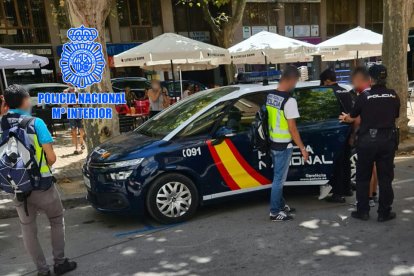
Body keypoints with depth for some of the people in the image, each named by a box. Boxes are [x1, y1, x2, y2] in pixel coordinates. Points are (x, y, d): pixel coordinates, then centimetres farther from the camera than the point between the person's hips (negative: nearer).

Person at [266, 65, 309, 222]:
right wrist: (302, 148, -12)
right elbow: (292, 128, -19)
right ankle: (275, 212, 11)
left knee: (278, 177, 19)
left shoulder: (269, 96, 4)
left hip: (272, 143, 8)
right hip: (283, 146, -8)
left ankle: (280, 205, 32)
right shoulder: (289, 101, -21)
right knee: (279, 179, 2)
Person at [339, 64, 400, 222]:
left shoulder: (365, 96, -8)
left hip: (367, 140, -2)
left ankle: (362, 211, 15)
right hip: (388, 140, 2)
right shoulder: (393, 96, 0)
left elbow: (352, 117, 5)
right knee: (385, 178, 10)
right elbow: (395, 116, 13)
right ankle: (384, 213, 15)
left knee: (363, 178, 10)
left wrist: (346, 118, 28)